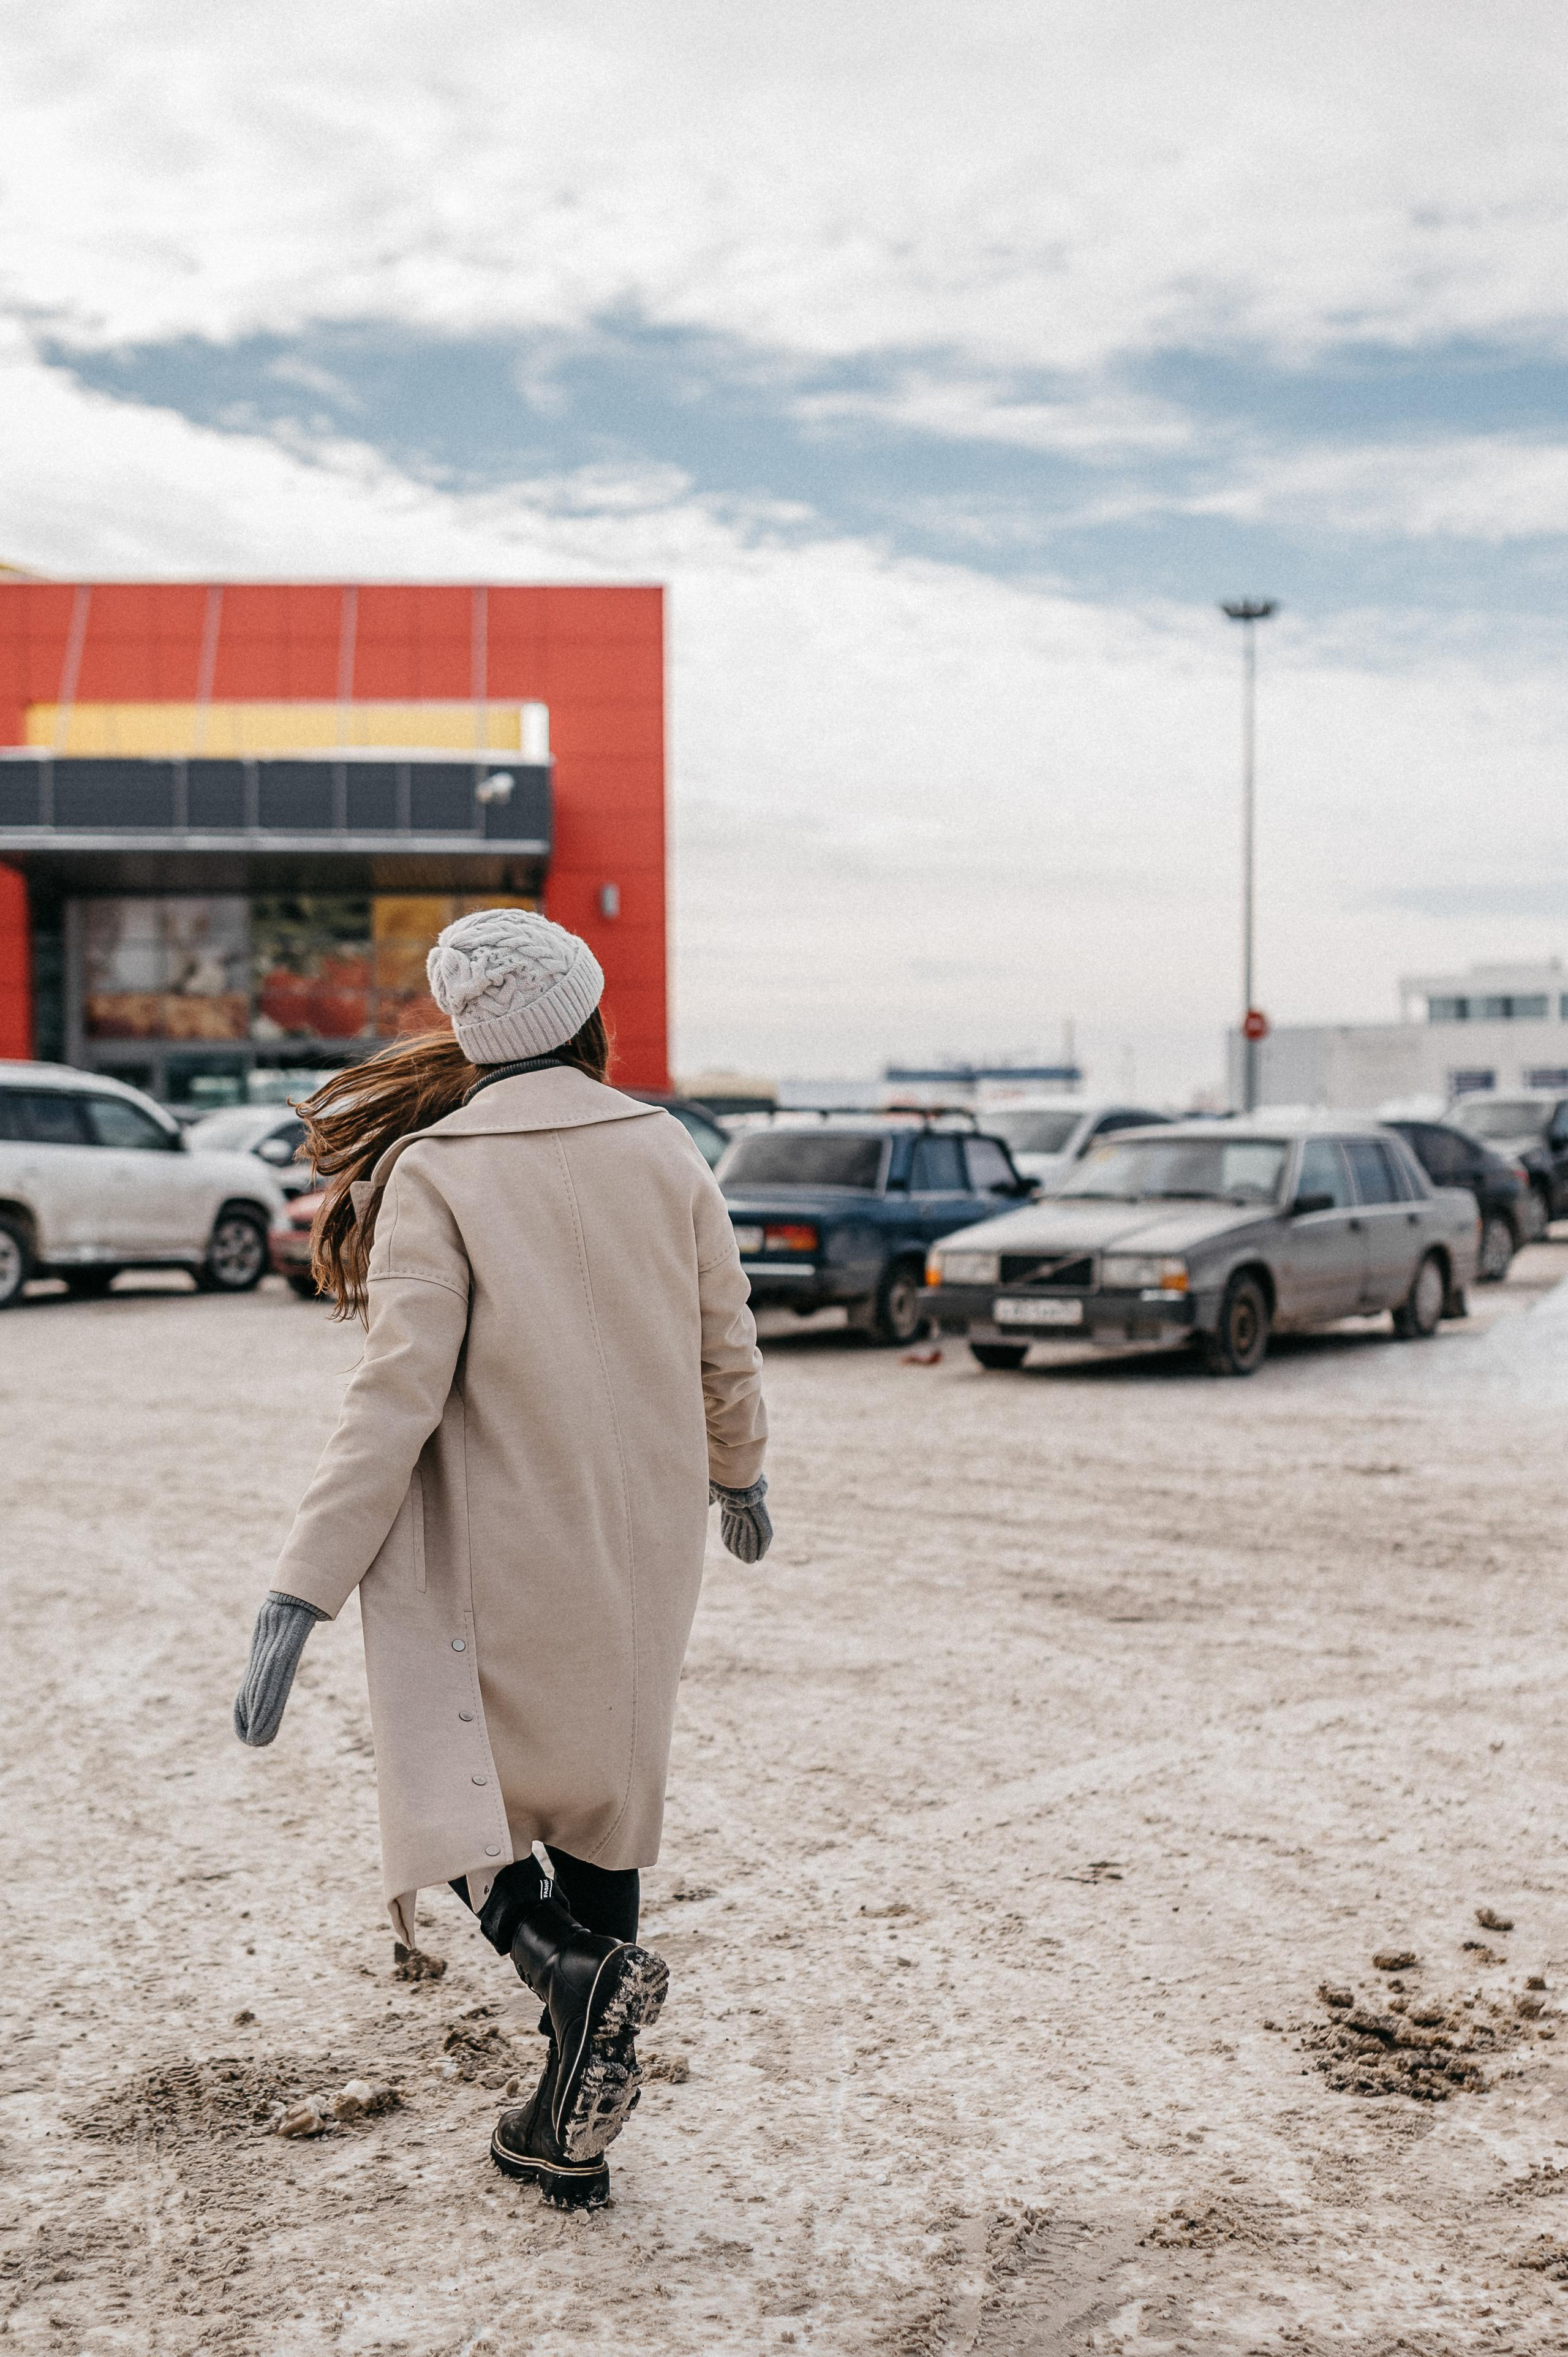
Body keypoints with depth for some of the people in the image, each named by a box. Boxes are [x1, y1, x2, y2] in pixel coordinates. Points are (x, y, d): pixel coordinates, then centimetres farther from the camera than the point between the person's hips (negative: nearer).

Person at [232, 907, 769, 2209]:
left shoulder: (434, 1173, -11)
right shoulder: (664, 1151, 1)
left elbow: (398, 1393, -19)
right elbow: (727, 1349, 9)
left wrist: (302, 1591, -17)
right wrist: (739, 1474, 28)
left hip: (499, 1560, -4)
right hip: (642, 1551, 4)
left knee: (459, 1793, 11)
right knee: (601, 1799, 16)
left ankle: (570, 1966, -17)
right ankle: (572, 2131, 21)